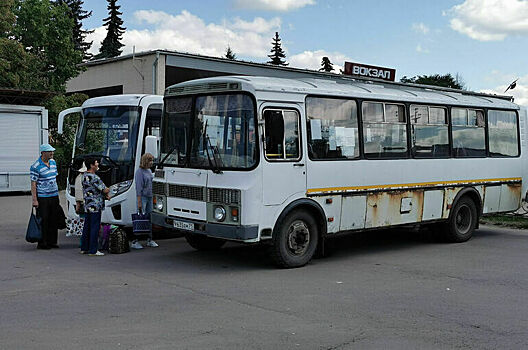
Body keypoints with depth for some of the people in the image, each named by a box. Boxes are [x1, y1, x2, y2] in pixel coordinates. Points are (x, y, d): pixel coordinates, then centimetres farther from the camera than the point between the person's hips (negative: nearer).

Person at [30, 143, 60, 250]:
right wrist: (34, 200, -16)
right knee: (43, 221, -3)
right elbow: (33, 184, -12)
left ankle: (52, 241, 18)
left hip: (54, 196, 7)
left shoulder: (53, 162, 10)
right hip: (42, 198, -6)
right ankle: (42, 243, 5)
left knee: (54, 220, 9)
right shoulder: (35, 167, -12)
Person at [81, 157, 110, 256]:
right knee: (95, 228, -4)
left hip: (87, 206, 9)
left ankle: (84, 248, 21)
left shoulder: (85, 176, 13)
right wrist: (107, 190, 8)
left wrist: (104, 194, 7)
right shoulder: (94, 178, -18)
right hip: (95, 207, -9)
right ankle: (93, 251, -2)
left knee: (87, 227, 14)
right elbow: (106, 190, -15)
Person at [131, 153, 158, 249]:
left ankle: (150, 240, 18)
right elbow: (139, 188, -15)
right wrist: (139, 202, -18)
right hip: (143, 197, -8)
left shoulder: (149, 171, 14)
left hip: (150, 197, 8)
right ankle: (134, 242, -5)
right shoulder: (140, 171, -10)